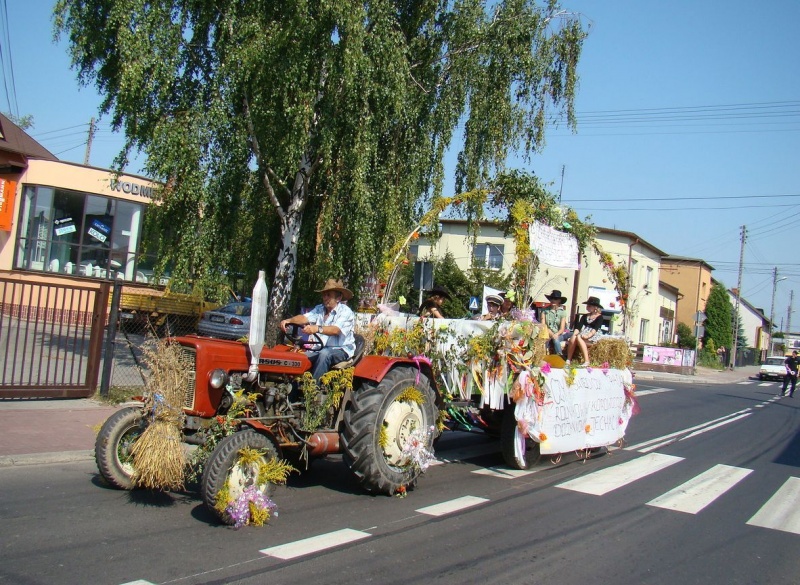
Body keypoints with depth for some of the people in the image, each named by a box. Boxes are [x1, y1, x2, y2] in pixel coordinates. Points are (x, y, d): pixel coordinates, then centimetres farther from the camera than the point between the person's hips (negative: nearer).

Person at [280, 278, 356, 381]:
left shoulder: (346, 312, -11)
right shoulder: (320, 309, 9)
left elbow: (336, 330, -28)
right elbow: (305, 318, -7)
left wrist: (317, 329, -46)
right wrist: (289, 321, -28)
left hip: (341, 350, -6)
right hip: (322, 349, 6)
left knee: (325, 353, -35)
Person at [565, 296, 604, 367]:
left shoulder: (600, 317, 5)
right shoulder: (584, 316, 21)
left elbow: (595, 328, -12)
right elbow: (578, 327, 7)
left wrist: (588, 335, -29)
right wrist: (574, 334, -13)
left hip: (593, 335, -5)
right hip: (584, 333, 5)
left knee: (579, 337, -34)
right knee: (573, 338, -29)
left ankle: (586, 361, -35)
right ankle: (568, 360, -32)